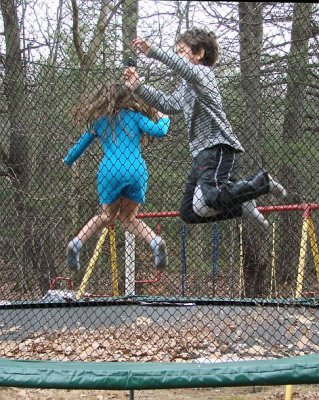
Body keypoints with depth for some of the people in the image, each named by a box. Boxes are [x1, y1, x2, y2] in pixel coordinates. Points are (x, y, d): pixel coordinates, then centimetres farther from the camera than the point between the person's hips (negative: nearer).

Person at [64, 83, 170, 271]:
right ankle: (156, 242, -11)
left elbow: (81, 144, 27)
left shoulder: (98, 121, 17)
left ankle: (75, 245, 8)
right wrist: (164, 118, 22)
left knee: (107, 216, 21)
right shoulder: (134, 115, 11)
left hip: (110, 171, 1)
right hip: (137, 171, -1)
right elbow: (158, 131, 0)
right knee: (129, 218, 14)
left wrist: (67, 160, 45)